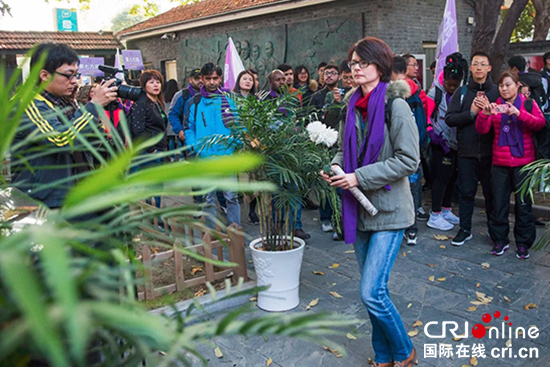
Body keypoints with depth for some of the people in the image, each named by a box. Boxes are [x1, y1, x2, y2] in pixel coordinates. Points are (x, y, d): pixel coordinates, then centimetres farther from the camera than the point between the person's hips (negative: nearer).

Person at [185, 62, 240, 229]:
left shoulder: (229, 100, 7)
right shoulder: (194, 103, 7)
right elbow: (189, 128, 6)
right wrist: (194, 147, -10)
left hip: (227, 155, 0)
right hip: (205, 157, 1)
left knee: (231, 196, 0)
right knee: (209, 199, 9)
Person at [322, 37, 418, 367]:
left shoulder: (396, 106, -12)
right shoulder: (352, 106, 8)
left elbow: (408, 160, -16)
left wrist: (360, 177, -19)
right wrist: (335, 166, -4)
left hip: (389, 209, -6)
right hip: (360, 208, 7)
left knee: (372, 293, -10)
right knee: (374, 290, 16)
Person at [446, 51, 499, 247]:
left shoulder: (497, 92, 5)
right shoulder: (461, 92, 6)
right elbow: (449, 118, -4)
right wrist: (471, 113, -14)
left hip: (490, 152, 0)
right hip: (466, 152, 0)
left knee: (492, 193, 10)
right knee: (466, 192, 7)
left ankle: (495, 230, 28)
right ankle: (465, 230, 19)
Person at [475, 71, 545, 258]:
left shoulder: (528, 104, 3)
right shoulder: (495, 105, 6)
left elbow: (540, 123, -13)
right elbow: (482, 129, -5)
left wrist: (519, 113, -27)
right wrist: (485, 114, -24)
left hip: (523, 161, -1)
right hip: (500, 162, 2)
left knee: (523, 203, 3)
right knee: (499, 203, 5)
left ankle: (523, 243, 15)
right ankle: (501, 240, 18)